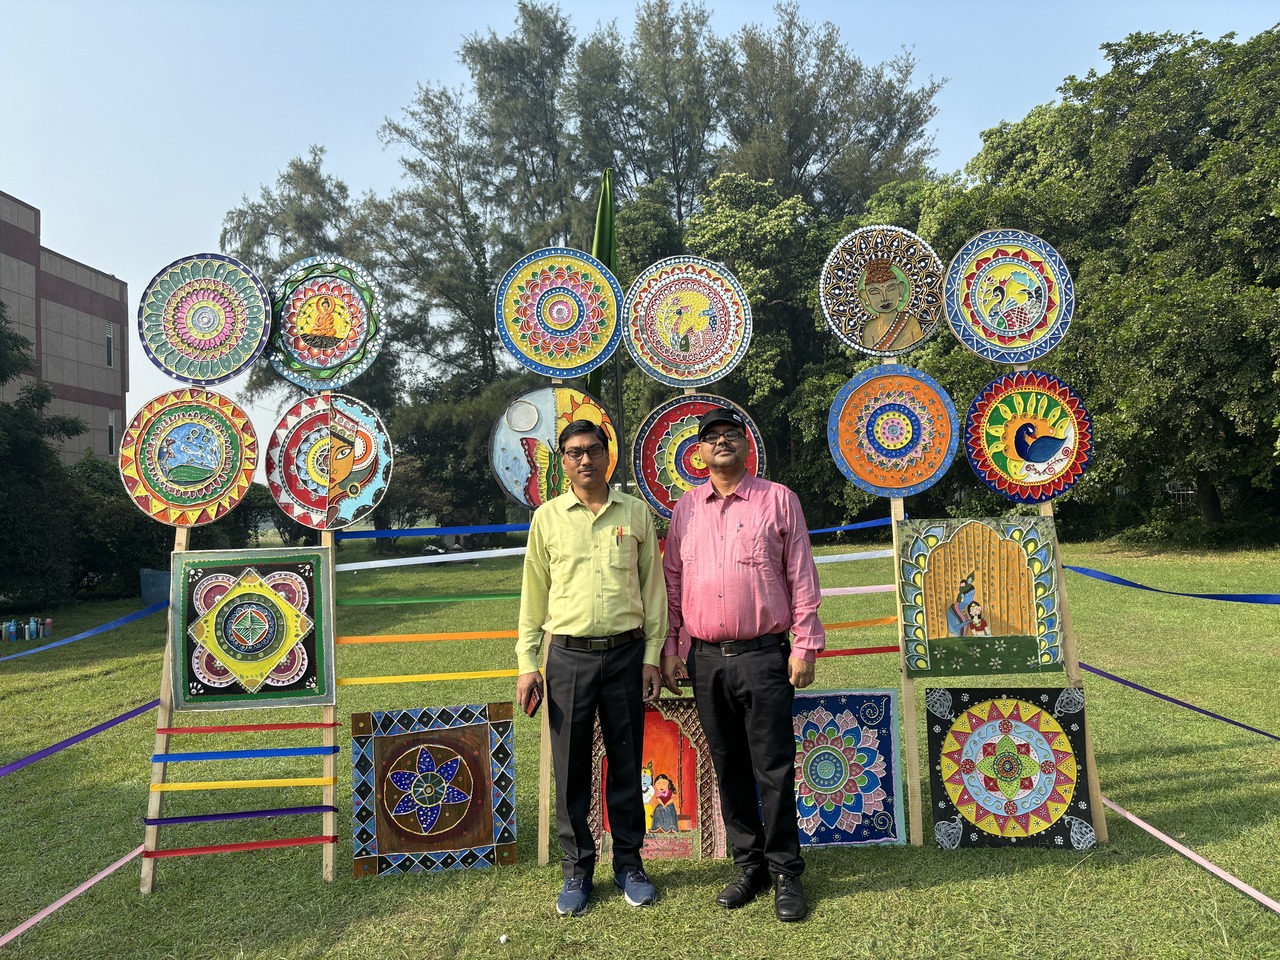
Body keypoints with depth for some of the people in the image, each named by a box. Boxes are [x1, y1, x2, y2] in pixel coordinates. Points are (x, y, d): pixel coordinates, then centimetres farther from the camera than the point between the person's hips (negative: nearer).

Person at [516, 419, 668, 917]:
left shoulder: (636, 512, 4)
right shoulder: (547, 517, 3)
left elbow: (653, 587, 7)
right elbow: (534, 593, 6)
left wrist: (652, 656, 2)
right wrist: (527, 663, 2)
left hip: (626, 653, 0)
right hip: (568, 656, 0)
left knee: (626, 764, 9)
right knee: (571, 768, 7)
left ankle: (629, 864, 26)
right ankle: (577, 870, 23)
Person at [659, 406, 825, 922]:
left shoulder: (778, 500, 2)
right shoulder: (685, 509, 10)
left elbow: (801, 578, 0)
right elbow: (672, 583, 12)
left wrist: (804, 646, -5)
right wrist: (668, 649, 7)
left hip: (763, 656, -3)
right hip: (706, 659, 3)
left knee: (774, 768, 1)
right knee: (729, 768, 12)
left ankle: (785, 873, 16)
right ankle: (749, 866, 26)